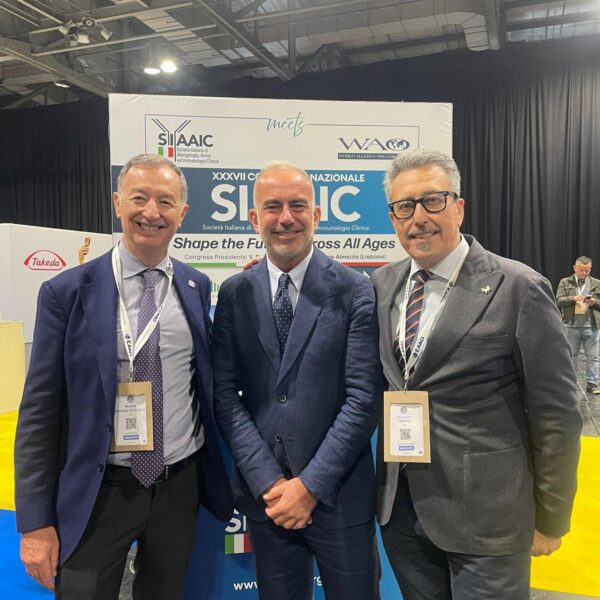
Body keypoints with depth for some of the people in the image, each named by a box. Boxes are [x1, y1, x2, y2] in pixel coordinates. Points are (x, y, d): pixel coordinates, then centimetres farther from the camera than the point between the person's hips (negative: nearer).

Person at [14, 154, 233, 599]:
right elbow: (39, 411, -6)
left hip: (179, 485, 3)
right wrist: (36, 520, -6)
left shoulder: (198, 287, 0)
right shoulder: (66, 291, -9)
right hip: (97, 492, -3)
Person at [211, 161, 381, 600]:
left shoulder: (356, 291, -8)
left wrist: (311, 484, -12)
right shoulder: (234, 294, 1)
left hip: (339, 494, -2)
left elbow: (364, 398, -11)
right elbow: (225, 393, -2)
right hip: (263, 493, 2)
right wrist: (267, 482, -9)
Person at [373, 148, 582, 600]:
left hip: (484, 517, -4)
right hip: (399, 507, 5)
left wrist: (550, 521, -2)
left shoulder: (519, 289, -14)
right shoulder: (383, 284, 1)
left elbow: (556, 417, -9)